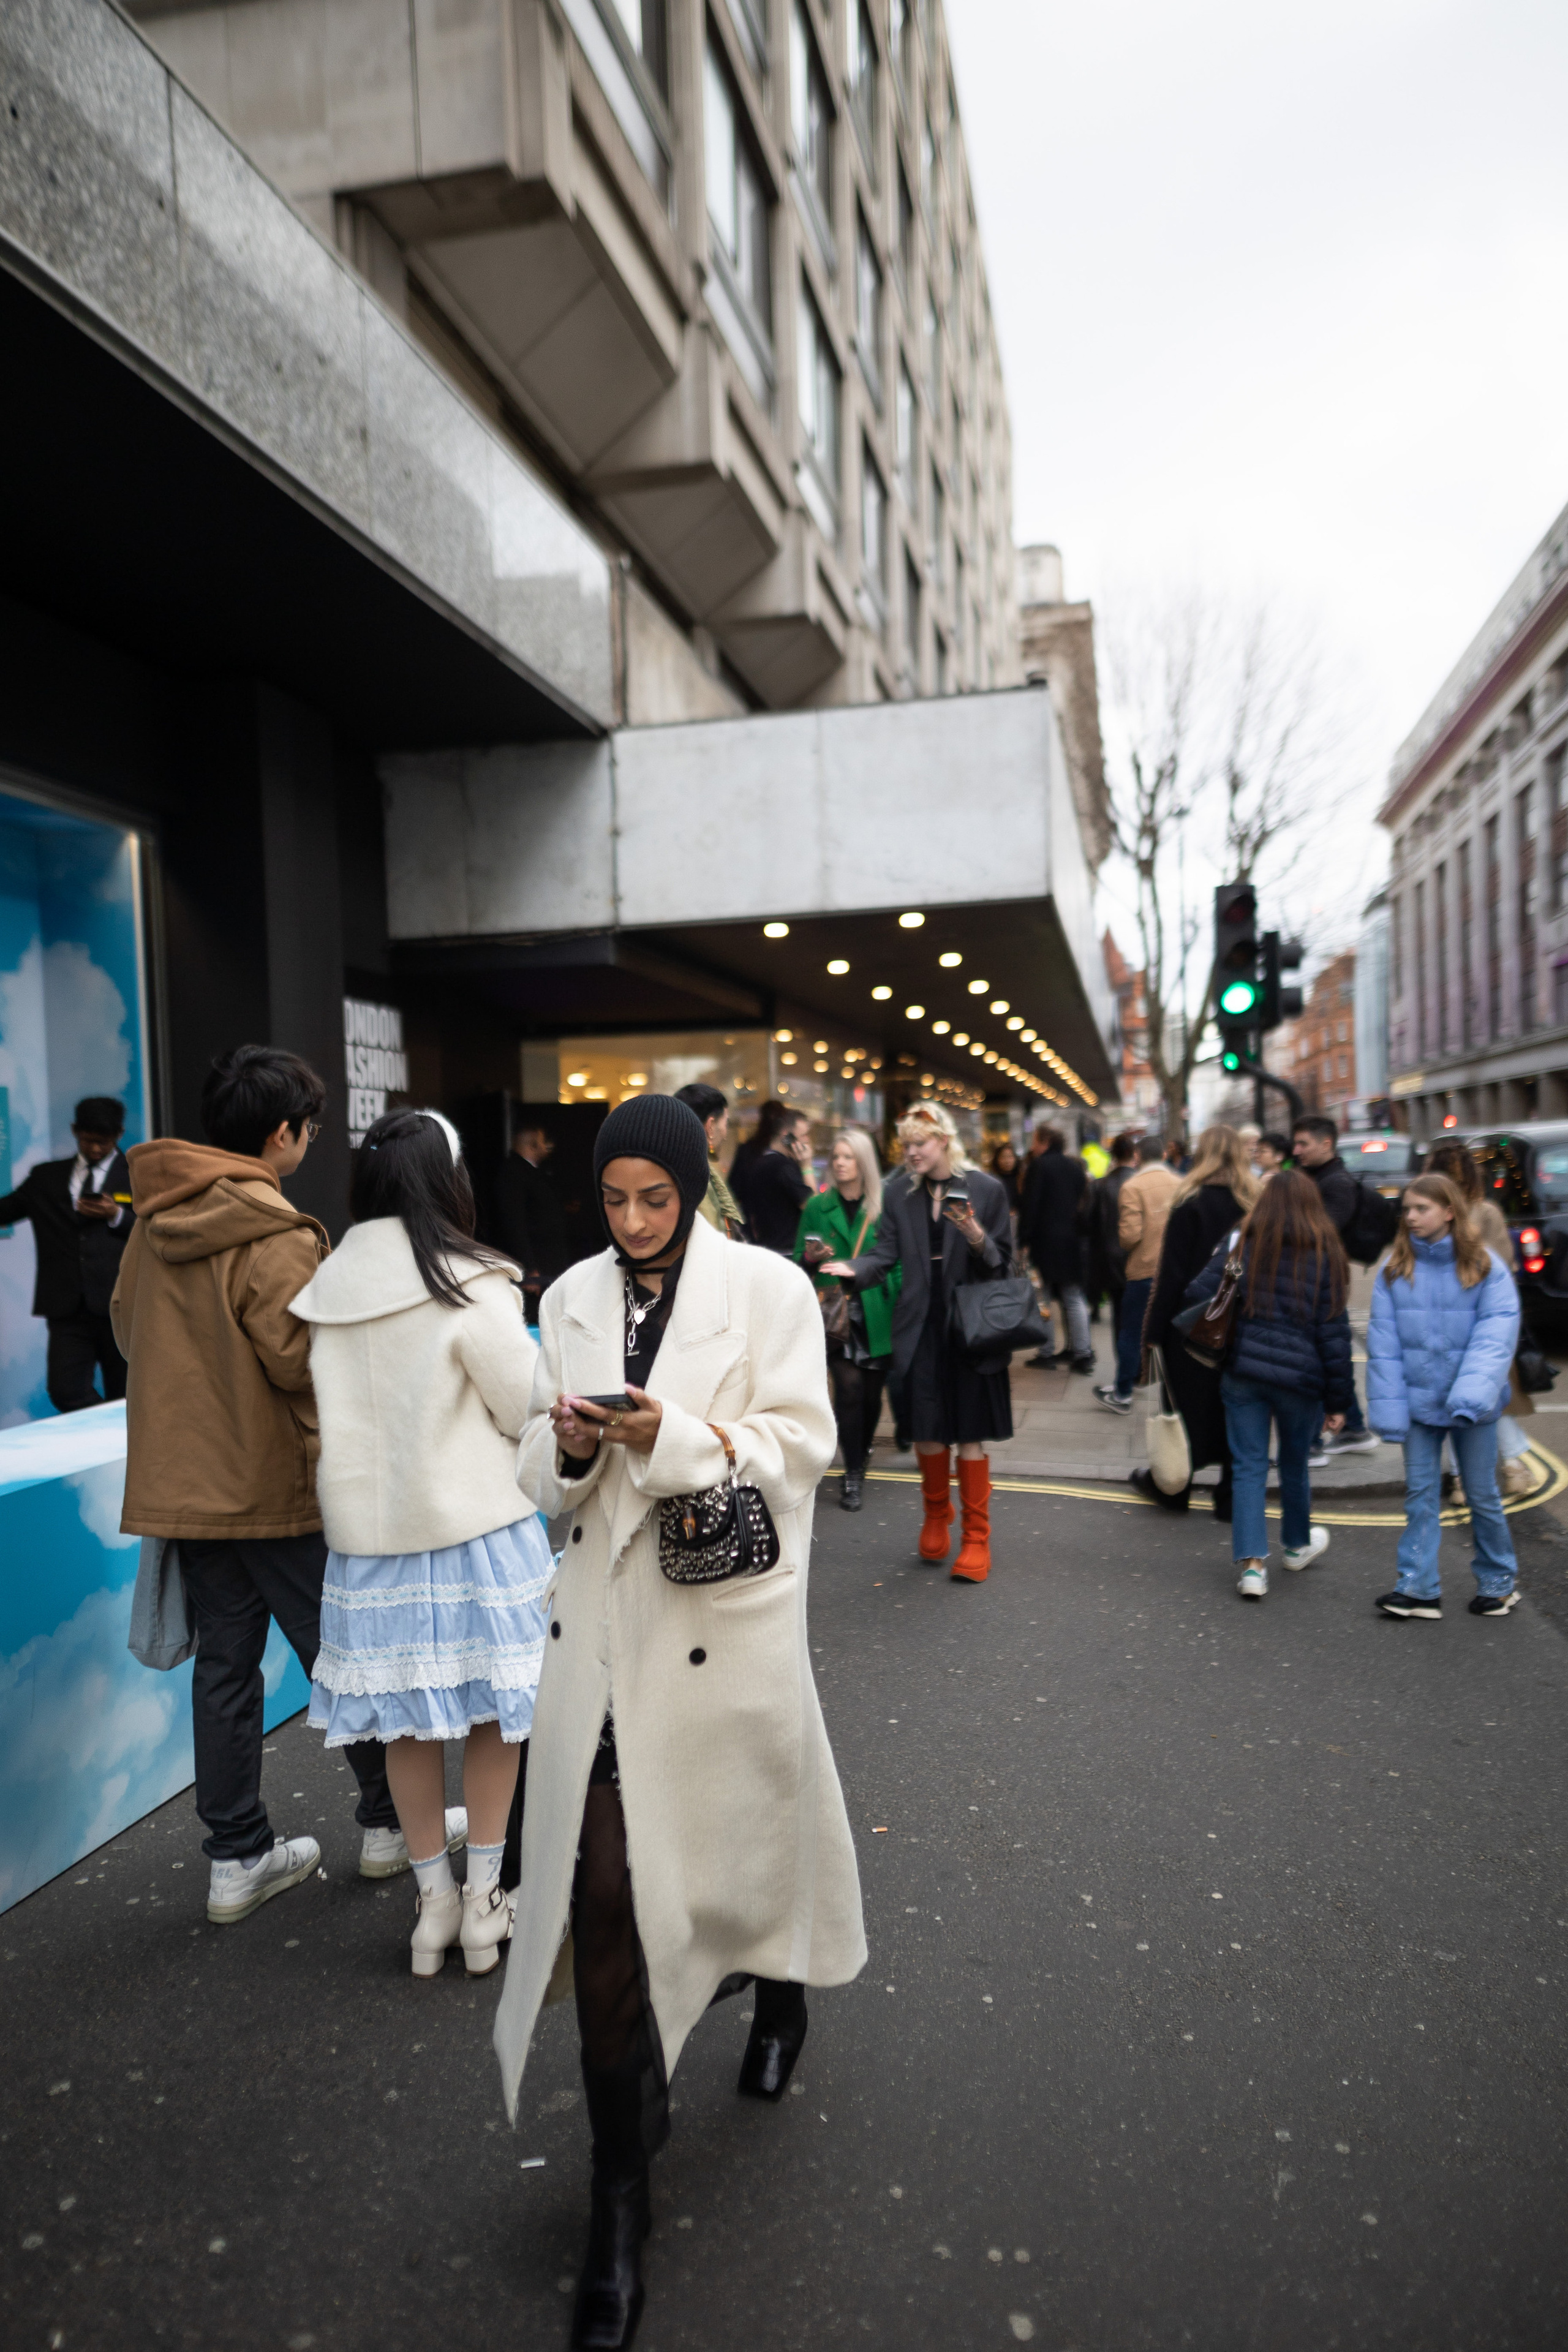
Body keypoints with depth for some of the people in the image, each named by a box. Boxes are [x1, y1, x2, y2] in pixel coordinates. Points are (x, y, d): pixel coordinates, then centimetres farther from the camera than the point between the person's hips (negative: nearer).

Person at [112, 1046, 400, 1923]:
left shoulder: (155, 1220, 5)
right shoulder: (273, 1235, -20)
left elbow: (128, 1327, 15)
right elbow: (304, 1359, -23)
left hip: (183, 1479, 7)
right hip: (275, 1483, -7)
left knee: (225, 1662, 13)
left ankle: (238, 1857, 22)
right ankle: (391, 1824, 22)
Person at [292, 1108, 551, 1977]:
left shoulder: (327, 1292, 0)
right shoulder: (470, 1289, -15)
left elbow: (328, 1409, 9)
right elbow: (530, 1407, -9)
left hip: (368, 1530, 5)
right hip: (475, 1524, -4)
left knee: (404, 1715, 14)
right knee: (491, 1706, 11)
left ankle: (434, 1897, 27)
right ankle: (484, 1897, 21)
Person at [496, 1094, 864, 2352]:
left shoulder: (769, 1288, -6)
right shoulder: (574, 1298, 5)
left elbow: (800, 1443, -9)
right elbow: (547, 1478, 10)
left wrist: (678, 1436, -23)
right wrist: (569, 1447, -14)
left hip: (728, 1619, -2)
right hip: (607, 1621, 3)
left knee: (749, 1823, 18)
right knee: (601, 1889, 2)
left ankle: (780, 1988, 55)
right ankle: (621, 2204, 21)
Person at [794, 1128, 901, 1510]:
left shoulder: (883, 1208, 4)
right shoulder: (817, 1207, 6)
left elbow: (896, 1261, 6)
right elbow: (799, 1265, 10)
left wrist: (899, 1305, -5)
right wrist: (811, 1258, -12)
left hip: (877, 1316, 1)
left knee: (871, 1393, 8)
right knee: (849, 1387, -14)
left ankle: (860, 1455, 35)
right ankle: (853, 1475, -4)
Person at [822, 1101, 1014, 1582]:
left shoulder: (986, 1190, -1)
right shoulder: (899, 1196, 8)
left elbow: (1002, 1262, -2)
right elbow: (886, 1253, 0)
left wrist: (977, 1239, -22)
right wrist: (854, 1268, -19)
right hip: (920, 1331, 3)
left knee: (969, 1436, 3)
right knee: (927, 1433, 9)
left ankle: (976, 1539, 15)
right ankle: (935, 1520, 31)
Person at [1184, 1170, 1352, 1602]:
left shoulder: (1238, 1245, -2)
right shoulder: (1324, 1257, -3)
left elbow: (1197, 1296, -7)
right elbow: (1334, 1334, -3)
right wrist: (1336, 1400, 3)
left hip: (1242, 1372, 0)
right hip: (1299, 1376, 0)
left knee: (1249, 1467, 6)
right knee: (1294, 1465, 19)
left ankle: (1252, 1563, 0)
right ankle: (1297, 1545, 41)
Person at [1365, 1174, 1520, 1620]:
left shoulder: (1485, 1266, -7)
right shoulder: (1394, 1269, -1)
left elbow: (1496, 1337, -15)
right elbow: (1383, 1343, -3)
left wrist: (1471, 1396, -28)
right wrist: (1390, 1410, -10)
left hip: (1471, 1406, -2)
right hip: (1418, 1400, 2)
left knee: (1482, 1495, 11)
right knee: (1420, 1493, 5)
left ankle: (1498, 1583, 29)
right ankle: (1419, 1588, 11)